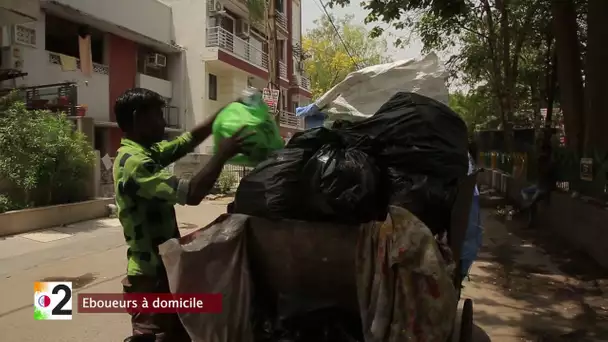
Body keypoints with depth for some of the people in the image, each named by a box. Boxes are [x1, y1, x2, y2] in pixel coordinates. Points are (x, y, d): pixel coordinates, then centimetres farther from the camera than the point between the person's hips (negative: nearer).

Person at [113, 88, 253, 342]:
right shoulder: (133, 161, -23)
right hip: (151, 274, -10)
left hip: (163, 266, 10)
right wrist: (222, 154, -22)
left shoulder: (148, 152, 7)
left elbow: (190, 139, 19)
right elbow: (191, 194, -31)